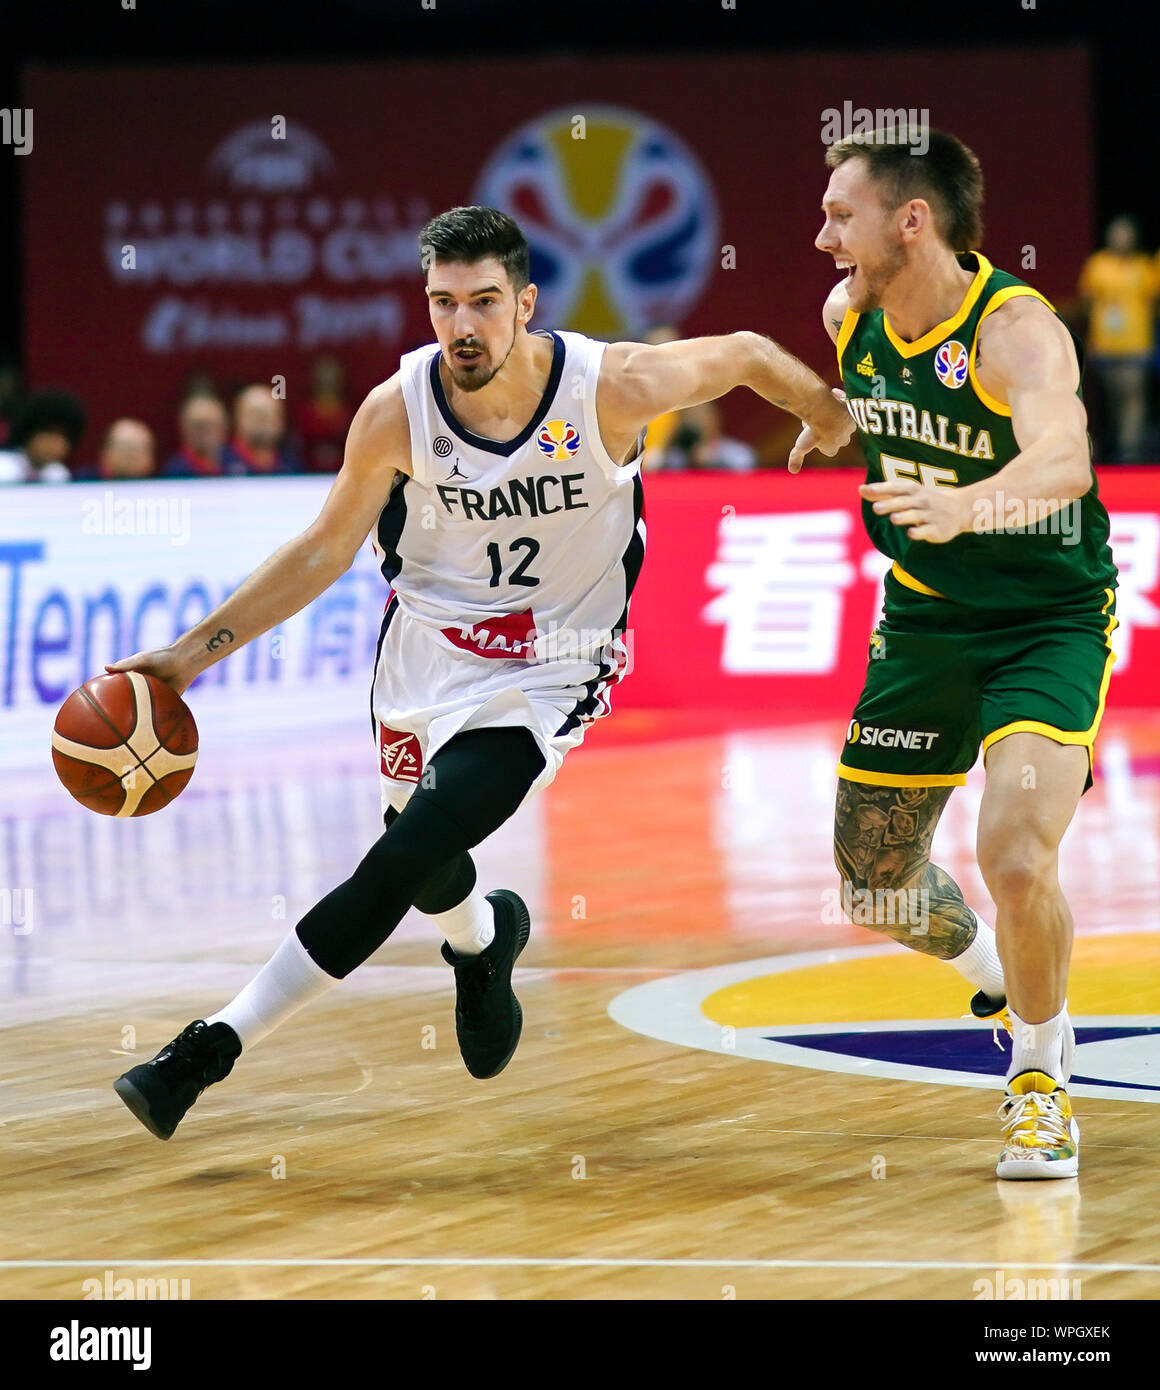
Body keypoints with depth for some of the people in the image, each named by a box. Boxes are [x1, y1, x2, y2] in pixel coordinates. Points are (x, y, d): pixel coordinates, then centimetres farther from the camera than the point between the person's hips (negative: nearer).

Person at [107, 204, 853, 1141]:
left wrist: (837, 421, 13)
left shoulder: (612, 387, -22)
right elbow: (326, 550, -3)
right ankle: (482, 941, 59)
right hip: (424, 642, 4)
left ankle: (210, 1051, -15)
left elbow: (746, 355, -4)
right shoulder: (397, 414, -16)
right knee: (422, 852, 21)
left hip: (544, 672, -4)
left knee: (400, 865, -18)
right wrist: (195, 653, -8)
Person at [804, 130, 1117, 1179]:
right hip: (923, 617, 7)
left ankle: (1042, 1083, 2)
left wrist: (964, 506, -64)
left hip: (1048, 620, -7)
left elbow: (1063, 461, -48)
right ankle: (1001, 977, 42)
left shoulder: (1016, 329, -27)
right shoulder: (850, 315, -6)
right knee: (873, 886, 9)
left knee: (1017, 860, -24)